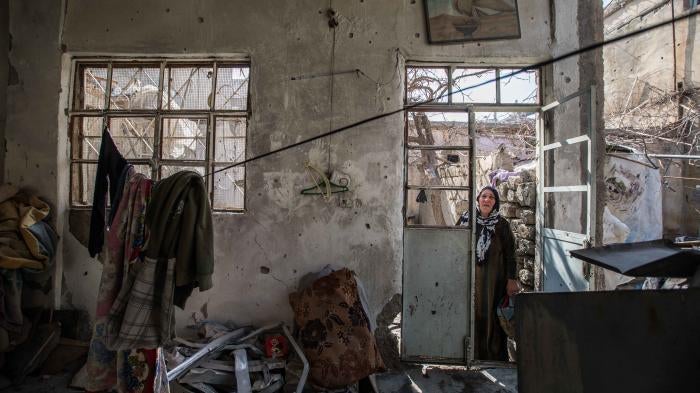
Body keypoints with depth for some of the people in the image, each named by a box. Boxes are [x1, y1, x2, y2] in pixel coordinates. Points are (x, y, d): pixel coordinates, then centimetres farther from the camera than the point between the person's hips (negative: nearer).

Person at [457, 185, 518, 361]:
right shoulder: (465, 219, 2)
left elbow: (510, 254, -1)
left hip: (493, 279, -1)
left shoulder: (502, 224, -2)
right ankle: (472, 352, 21)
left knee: (491, 315, 4)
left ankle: (494, 354, 20)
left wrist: (511, 279, -5)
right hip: (470, 276, 2)